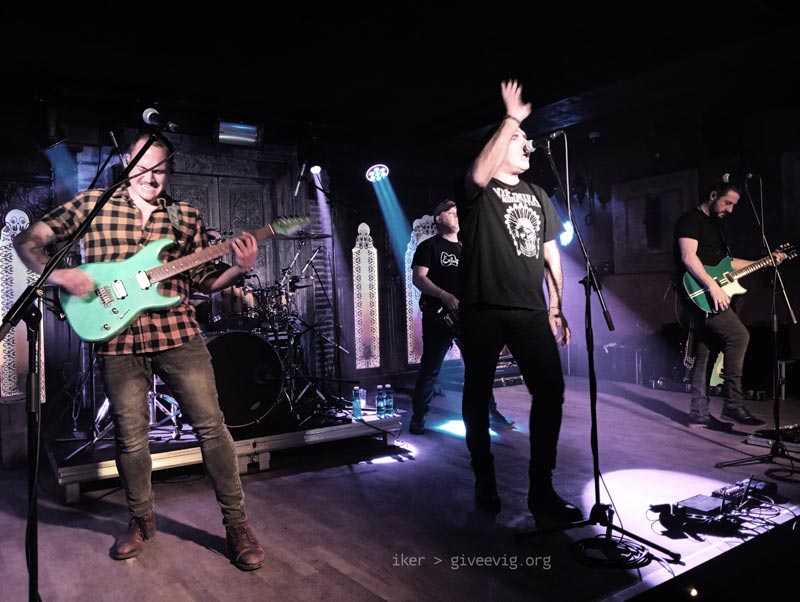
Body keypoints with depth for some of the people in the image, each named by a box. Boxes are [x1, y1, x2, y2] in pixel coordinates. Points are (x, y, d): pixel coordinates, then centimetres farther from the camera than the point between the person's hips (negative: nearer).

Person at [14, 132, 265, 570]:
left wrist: (239, 269, -8)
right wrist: (57, 274, -9)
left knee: (211, 425, -1)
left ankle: (236, 522, 12)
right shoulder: (92, 205, 6)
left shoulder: (186, 217, 10)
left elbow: (203, 281, 10)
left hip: (178, 333, 1)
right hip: (118, 339, 0)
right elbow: (28, 241, 8)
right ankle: (142, 519, 32)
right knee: (131, 438, 9)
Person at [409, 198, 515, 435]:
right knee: (430, 368, -1)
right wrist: (444, 296, -24)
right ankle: (418, 418, 9)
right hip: (438, 316, -5)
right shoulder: (428, 246, 2)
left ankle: (491, 413, 15)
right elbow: (418, 278, -11)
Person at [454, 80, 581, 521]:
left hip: (530, 312, 5)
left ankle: (541, 490, 9)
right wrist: (511, 118, -19)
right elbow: (480, 173, -24)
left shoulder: (537, 195, 20)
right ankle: (484, 482, 22)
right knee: (478, 394, 5)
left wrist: (556, 310, 11)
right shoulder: (476, 190, 3)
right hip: (482, 311, -4)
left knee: (550, 391, -3)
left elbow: (550, 253, 17)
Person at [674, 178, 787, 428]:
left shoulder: (715, 224, 23)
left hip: (706, 294, 10)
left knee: (704, 352, 7)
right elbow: (688, 257, -20)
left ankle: (699, 413, 10)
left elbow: (725, 263, 26)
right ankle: (732, 403, -10)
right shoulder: (690, 219, -6)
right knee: (738, 335, -16)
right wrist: (713, 286, -26)